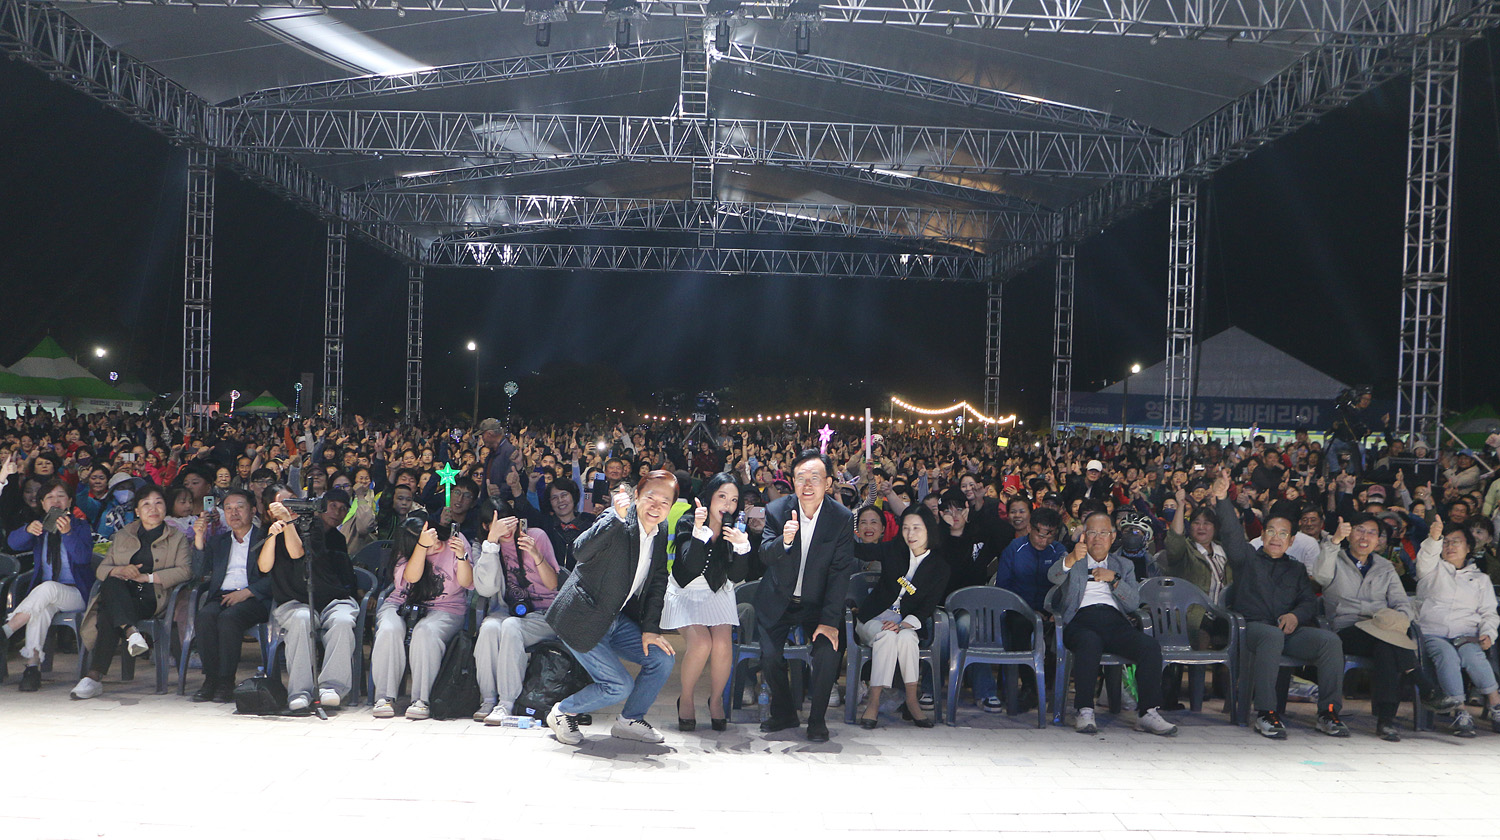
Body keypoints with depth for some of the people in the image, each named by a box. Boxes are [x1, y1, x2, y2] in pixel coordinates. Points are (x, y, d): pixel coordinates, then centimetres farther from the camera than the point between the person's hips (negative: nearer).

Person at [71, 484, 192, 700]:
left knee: (108, 618, -32)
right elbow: (101, 570, 17)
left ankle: (95, 677, -37)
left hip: (152, 599, -2)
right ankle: (130, 631, -51)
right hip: (119, 597, 2)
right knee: (111, 584, -37)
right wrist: (121, 570, -7)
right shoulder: (121, 536, 26)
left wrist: (149, 577, -11)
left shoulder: (177, 538, 17)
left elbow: (185, 570, -1)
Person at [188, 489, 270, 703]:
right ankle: (210, 679, -23)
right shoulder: (218, 541, 26)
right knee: (205, 616, -30)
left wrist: (246, 593, -15)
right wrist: (199, 538, 4)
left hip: (254, 599, -4)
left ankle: (226, 682, -28)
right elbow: (200, 573, 14)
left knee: (228, 618, -34)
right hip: (221, 595, 4)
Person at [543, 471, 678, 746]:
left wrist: (650, 628, 2)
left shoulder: (660, 534, 2)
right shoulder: (618, 524, -22)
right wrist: (616, 517, -49)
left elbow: (657, 582, 10)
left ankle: (629, 720, 19)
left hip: (617, 619, 8)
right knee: (619, 686, -10)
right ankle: (562, 713, 15)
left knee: (662, 659, 0)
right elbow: (580, 551, -39)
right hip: (582, 619, -7)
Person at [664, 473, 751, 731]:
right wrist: (698, 530, -37)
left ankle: (716, 699, 4)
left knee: (723, 645, -23)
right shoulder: (687, 523, -13)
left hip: (718, 594, 2)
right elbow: (692, 565, -26)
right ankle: (686, 699, 0)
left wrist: (742, 546, -27)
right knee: (701, 644, -26)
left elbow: (737, 575, -11)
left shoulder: (734, 529, -4)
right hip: (686, 594, -2)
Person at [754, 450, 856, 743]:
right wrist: (784, 541, -43)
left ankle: (817, 719, 1)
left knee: (828, 652, -21)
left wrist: (830, 621, -19)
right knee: (769, 655, -14)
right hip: (778, 600, 1)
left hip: (818, 602, -1)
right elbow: (765, 556, -20)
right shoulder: (777, 510, -11)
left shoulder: (842, 518, -12)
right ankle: (784, 714, 13)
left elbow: (840, 573, -12)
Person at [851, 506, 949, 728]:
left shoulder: (939, 567, 2)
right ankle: (874, 703, -32)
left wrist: (904, 624, -22)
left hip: (909, 623, 0)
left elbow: (928, 607, -5)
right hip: (876, 618, 0)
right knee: (887, 636, -34)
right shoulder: (893, 550, 5)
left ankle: (912, 702, -23)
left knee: (907, 637, -35)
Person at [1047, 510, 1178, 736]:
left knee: (1151, 647, -26)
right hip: (1081, 620, -3)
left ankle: (1149, 713, -23)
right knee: (1090, 643, -38)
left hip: (1115, 621, 3)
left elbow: (1134, 603, 14)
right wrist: (1072, 559, -27)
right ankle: (1085, 712, -34)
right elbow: (1053, 577, -6)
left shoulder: (1124, 565, 29)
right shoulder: (1072, 561, 21)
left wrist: (1114, 579, -1)